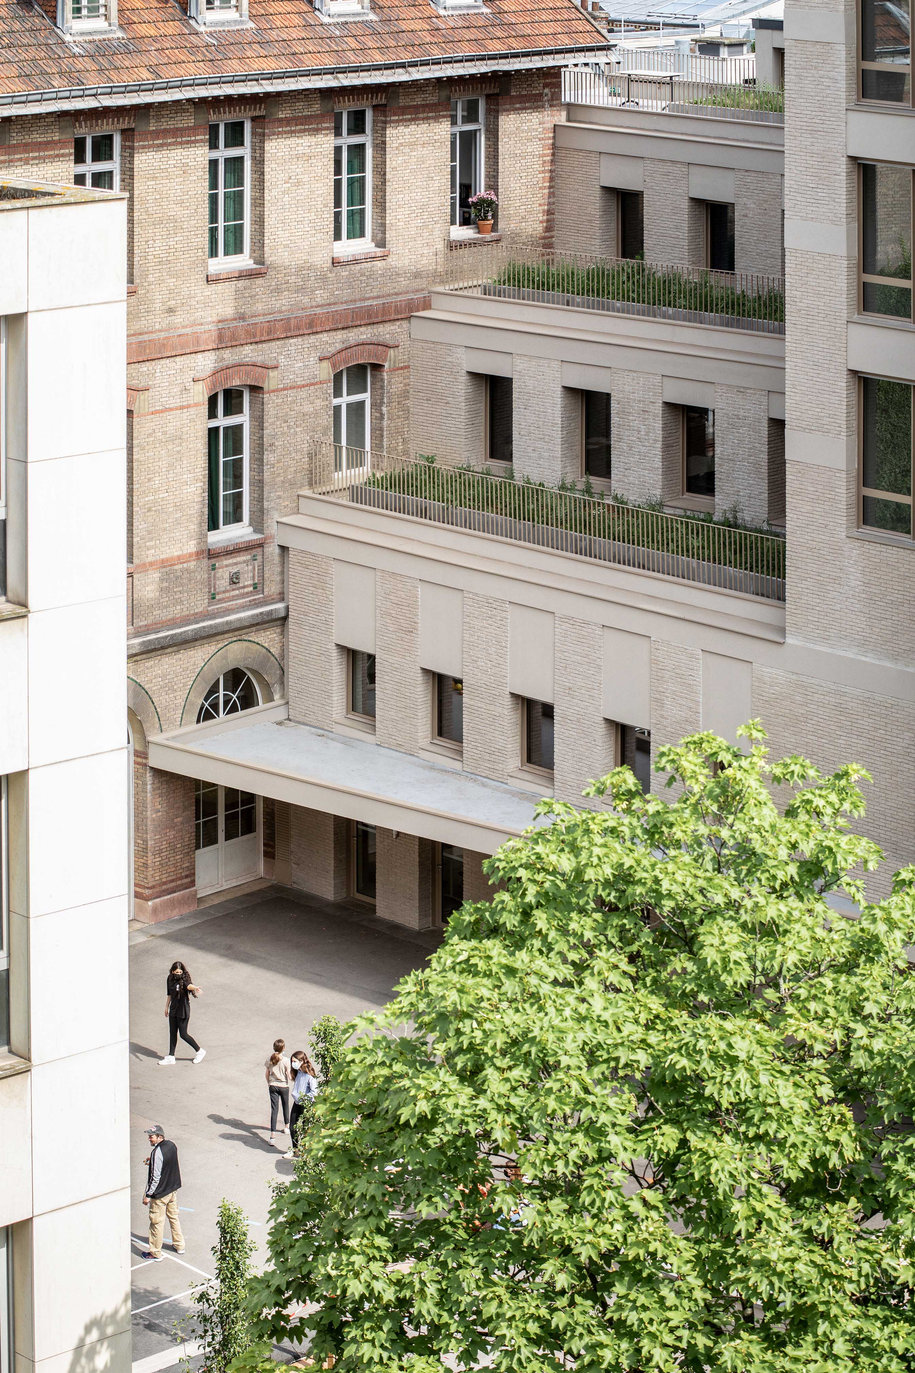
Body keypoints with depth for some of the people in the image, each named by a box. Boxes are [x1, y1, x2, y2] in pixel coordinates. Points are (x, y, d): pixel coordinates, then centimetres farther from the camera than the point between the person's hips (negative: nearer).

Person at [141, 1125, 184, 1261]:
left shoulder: (157, 1152, -27)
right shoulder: (171, 1145, -2)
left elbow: (155, 1177, -25)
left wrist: (148, 1195, -17)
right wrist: (152, 1162, 14)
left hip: (160, 1193, -8)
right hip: (173, 1189, 8)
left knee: (157, 1222, 5)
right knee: (174, 1217, 23)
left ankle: (155, 1253, 15)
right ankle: (179, 1246, 35)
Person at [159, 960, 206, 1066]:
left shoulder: (184, 979, -16)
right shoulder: (170, 979, 4)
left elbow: (189, 985, -39)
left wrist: (195, 988, -61)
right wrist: (166, 1008, 22)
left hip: (183, 1010, -6)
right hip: (173, 1010, 6)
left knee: (183, 1034, -1)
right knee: (172, 1033, 12)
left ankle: (199, 1051, 17)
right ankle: (171, 1056, 23)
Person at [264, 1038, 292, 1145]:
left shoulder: (270, 1059, -7)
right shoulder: (285, 1061, -17)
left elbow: (266, 1074, 3)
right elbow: (289, 1076, -15)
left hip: (273, 1086, 2)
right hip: (284, 1086, -2)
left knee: (274, 1109, 0)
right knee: (285, 1106, 24)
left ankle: (272, 1134, -10)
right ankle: (286, 1126, 43)